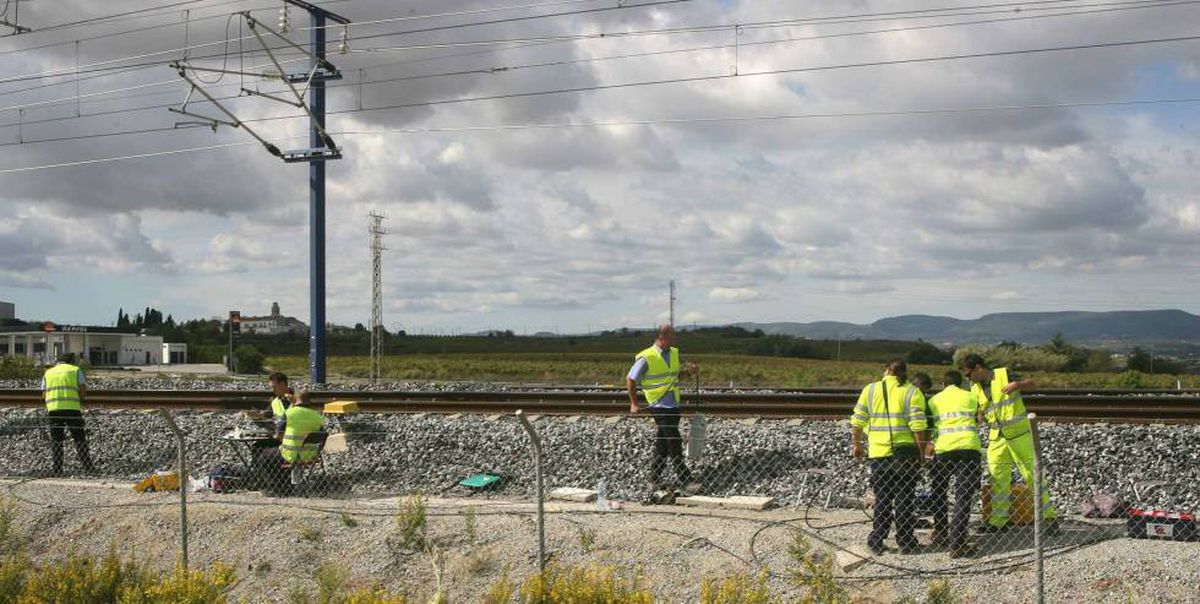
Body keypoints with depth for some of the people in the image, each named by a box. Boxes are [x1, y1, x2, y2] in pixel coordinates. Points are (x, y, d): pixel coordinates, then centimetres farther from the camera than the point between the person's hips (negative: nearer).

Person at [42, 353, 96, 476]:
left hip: (53, 409, 2)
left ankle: (57, 471, 6)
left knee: (56, 441, 10)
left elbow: (44, 395, 10)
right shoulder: (76, 370, 11)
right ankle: (88, 468, 2)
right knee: (79, 440, 7)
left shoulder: (48, 373, 19)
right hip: (72, 409, -2)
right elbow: (83, 390, 0)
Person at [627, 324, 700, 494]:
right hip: (659, 406, -7)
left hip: (673, 405, 7)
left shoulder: (674, 353, 9)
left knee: (662, 445, 12)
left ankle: (654, 480, 21)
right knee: (675, 443, -9)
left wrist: (688, 371, 4)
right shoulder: (646, 357, -12)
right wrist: (634, 403, -4)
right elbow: (630, 379, -5)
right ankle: (686, 481, -6)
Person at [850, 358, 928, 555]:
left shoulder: (870, 390, 4)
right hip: (905, 452, -2)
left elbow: (857, 422, 4)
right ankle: (905, 542, 11)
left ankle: (876, 542, 9)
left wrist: (856, 444, 17)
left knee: (882, 498, 11)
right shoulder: (912, 392, -3)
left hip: (878, 453, 2)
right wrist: (922, 450, -2)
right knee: (904, 498, 8)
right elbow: (918, 426, -11)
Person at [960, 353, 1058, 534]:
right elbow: (978, 414, 13)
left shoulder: (1004, 374, -8)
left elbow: (1031, 383, -3)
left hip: (1019, 434, -5)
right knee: (997, 478, 4)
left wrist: (1017, 385, -22)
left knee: (1032, 474, -3)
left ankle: (1049, 517, 4)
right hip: (997, 437, 5)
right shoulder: (975, 389, 8)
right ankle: (998, 521, 12)